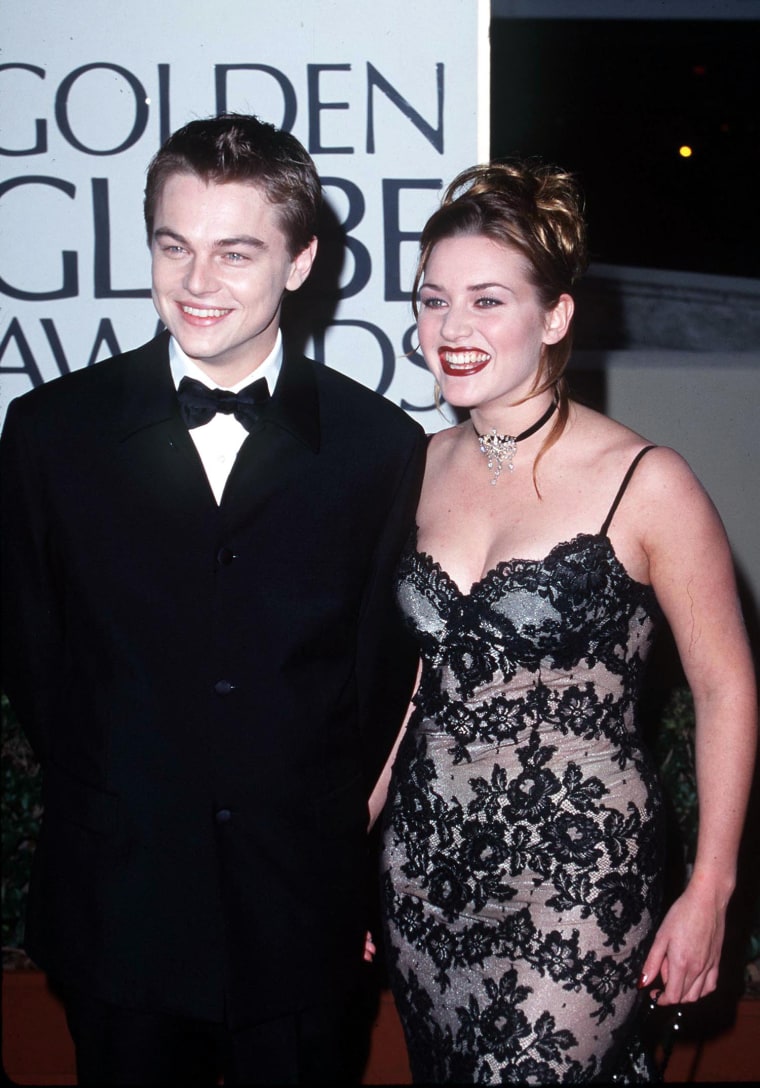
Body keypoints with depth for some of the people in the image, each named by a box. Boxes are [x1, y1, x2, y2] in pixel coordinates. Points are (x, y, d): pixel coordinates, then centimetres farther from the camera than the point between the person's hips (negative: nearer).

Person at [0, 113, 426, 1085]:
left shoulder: (381, 448, -4)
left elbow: (388, 674, 2)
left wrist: (322, 831, 2)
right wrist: (113, 810, 4)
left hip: (299, 921, 0)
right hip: (116, 911, 1)